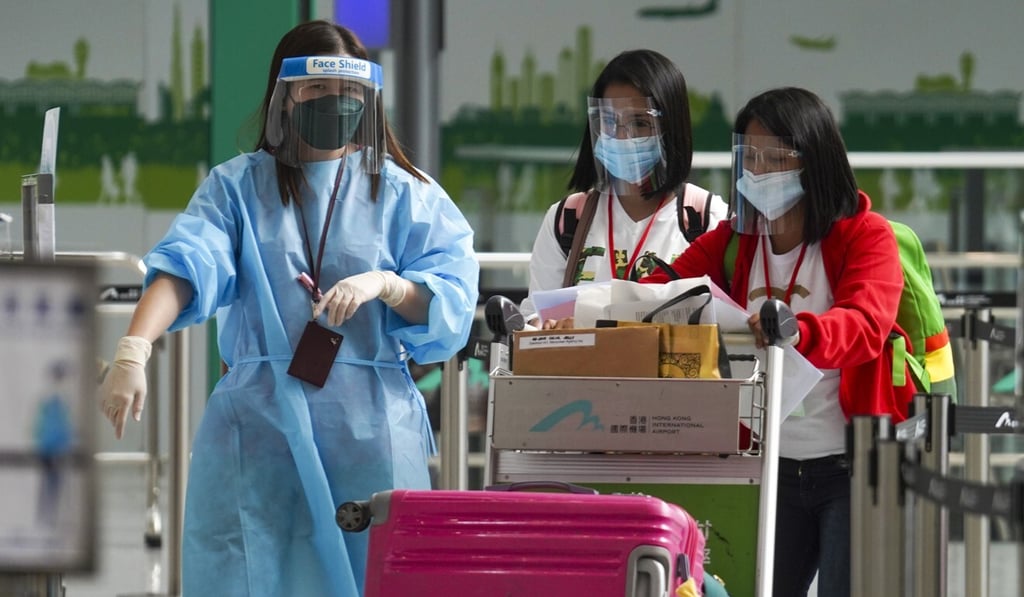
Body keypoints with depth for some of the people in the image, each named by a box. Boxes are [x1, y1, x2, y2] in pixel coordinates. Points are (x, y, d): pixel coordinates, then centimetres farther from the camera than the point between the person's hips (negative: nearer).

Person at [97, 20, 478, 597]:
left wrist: (382, 284, -19)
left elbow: (451, 297, 1)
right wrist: (134, 350, -25)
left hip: (371, 428, 0)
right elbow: (186, 264, -9)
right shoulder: (239, 186, 8)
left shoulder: (406, 194, 9)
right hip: (260, 420, 0)